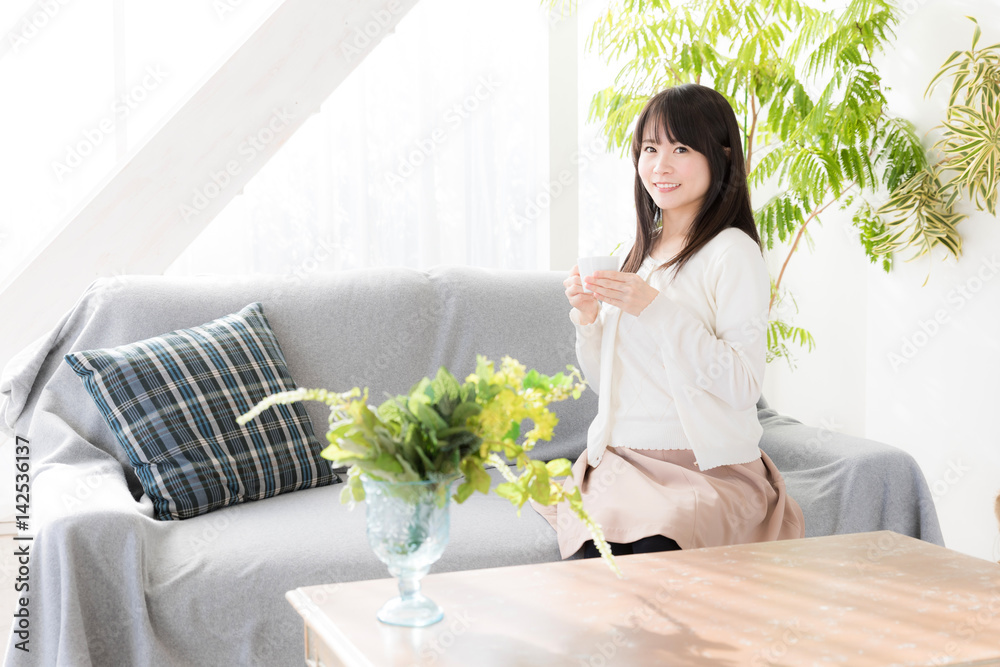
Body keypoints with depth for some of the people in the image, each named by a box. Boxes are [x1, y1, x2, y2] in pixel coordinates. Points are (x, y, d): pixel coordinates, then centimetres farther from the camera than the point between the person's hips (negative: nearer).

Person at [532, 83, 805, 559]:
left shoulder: (733, 252, -5)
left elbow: (745, 385, -15)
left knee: (653, 550, -33)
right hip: (618, 462, 5)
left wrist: (657, 309, -19)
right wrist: (587, 318, 0)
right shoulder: (640, 254, 16)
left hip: (706, 469, -5)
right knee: (594, 554, -25)